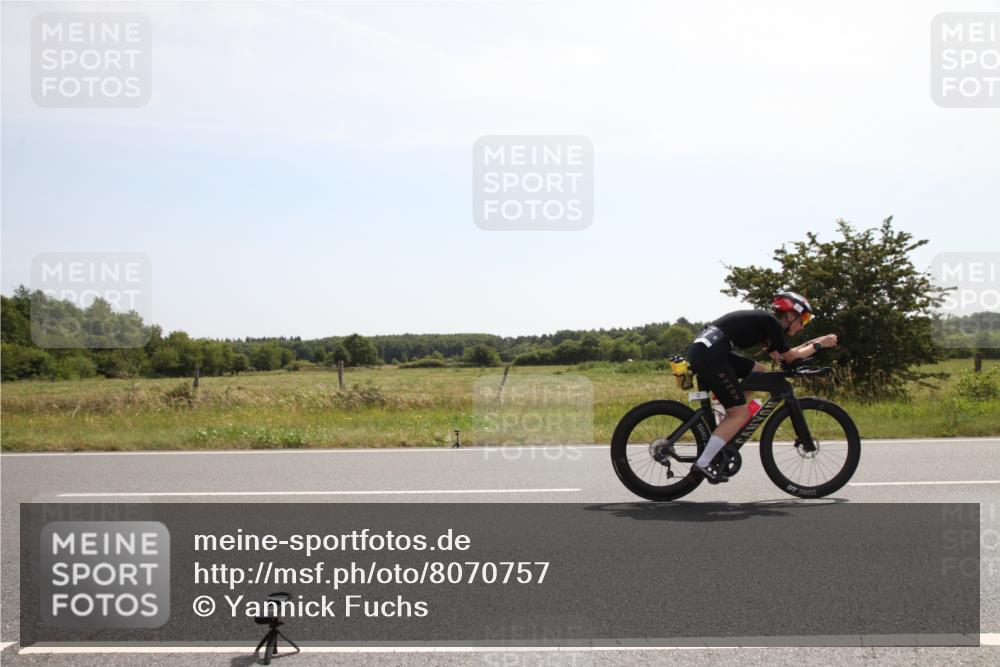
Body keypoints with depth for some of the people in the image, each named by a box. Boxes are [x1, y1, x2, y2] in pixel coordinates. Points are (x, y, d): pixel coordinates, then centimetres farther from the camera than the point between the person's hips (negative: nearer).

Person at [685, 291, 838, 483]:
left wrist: (815, 342, 26)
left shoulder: (765, 322, 24)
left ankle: (725, 429, 14)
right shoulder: (771, 322, -3)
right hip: (710, 354, -10)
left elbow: (779, 356, 26)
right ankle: (702, 465, -9)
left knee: (758, 372, 19)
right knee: (740, 414, -6)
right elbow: (790, 357, 1)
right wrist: (818, 345, 12)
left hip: (702, 348, 10)